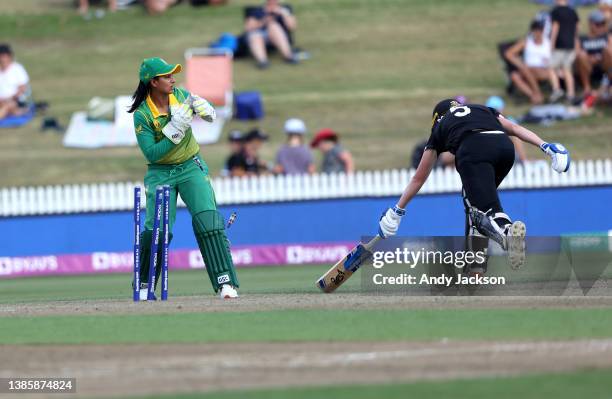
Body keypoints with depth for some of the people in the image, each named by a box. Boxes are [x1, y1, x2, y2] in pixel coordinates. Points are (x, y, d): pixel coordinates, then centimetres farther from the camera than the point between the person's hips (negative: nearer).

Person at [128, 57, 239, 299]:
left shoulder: (180, 96, -4)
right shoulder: (142, 115, -17)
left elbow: (211, 115, 5)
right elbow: (151, 153, -21)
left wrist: (202, 107, -18)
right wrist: (175, 129, -28)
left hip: (191, 167, 3)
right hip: (160, 173, -3)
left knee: (208, 220, -12)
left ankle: (225, 282, -13)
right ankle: (143, 285, 12)